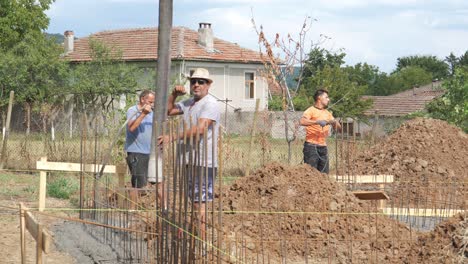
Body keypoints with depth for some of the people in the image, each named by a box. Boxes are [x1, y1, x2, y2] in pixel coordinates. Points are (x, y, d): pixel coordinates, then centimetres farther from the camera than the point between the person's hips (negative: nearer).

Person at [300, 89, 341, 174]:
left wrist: (334, 122, -3)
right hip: (312, 146, -7)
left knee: (324, 173, 5)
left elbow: (338, 127, 20)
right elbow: (302, 121, -21)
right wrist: (317, 122, -29)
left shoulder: (327, 113, 20)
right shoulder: (311, 110, -3)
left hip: (323, 147, 7)